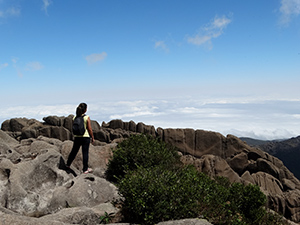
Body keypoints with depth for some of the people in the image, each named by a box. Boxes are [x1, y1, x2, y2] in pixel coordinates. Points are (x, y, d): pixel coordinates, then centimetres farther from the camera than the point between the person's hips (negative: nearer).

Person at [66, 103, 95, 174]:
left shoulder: (75, 118, 1)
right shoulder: (87, 118, -12)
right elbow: (90, 129, -9)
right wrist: (92, 137, 2)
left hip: (77, 137, 4)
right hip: (85, 137, -4)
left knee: (74, 151, 20)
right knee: (85, 152, 3)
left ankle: (68, 164, 36)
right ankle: (85, 169, 10)